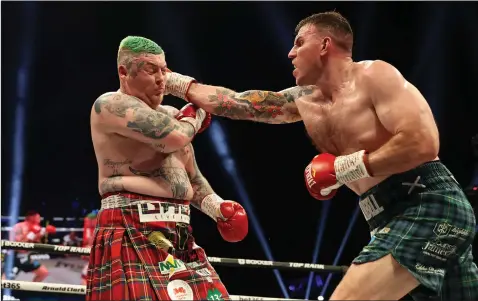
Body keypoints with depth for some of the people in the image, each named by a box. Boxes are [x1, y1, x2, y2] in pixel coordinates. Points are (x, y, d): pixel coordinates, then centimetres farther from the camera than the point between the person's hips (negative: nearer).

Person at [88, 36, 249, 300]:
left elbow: (192, 181, 27)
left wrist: (217, 207, 7)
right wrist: (195, 117, 3)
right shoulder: (111, 105, -5)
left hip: (179, 235, 8)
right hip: (132, 233, -8)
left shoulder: (172, 115, 21)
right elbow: (174, 137, -20)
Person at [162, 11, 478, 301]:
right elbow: (234, 102, 20)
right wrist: (173, 81, 22)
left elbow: (422, 144, -20)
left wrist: (344, 168, -16)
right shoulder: (304, 101, 16)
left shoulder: (374, 75, -7)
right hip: (395, 216, 9)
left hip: (430, 204, -9)